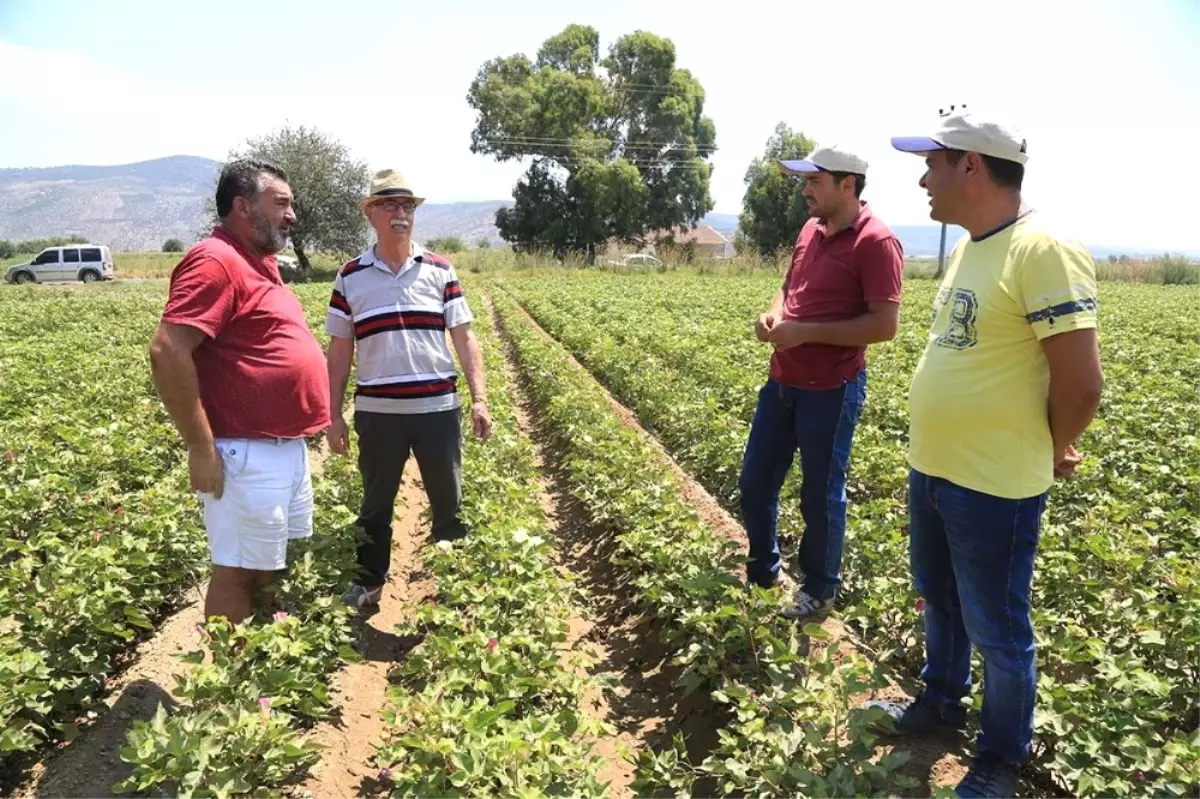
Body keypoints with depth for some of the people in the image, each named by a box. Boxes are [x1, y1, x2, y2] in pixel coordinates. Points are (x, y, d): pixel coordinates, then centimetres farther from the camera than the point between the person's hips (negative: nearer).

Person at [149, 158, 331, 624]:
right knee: (239, 573, 1)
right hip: (247, 454, -10)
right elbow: (167, 352, -24)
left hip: (286, 447, 10)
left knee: (275, 567, 19)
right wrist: (201, 449, -22)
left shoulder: (259, 263, 15)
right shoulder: (216, 261, -16)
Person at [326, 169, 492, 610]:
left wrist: (480, 399, -7)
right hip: (376, 412, 0)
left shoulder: (439, 269, 2)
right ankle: (368, 583, 30)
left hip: (438, 408, 0)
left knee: (450, 503, 10)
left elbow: (464, 337, 2)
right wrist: (333, 415, 3)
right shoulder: (350, 277, 3)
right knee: (375, 504, 13)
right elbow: (339, 351, 6)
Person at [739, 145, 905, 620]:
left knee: (820, 495, 7)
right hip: (782, 382, 8)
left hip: (831, 391, -8)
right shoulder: (810, 231, 10)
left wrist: (806, 333, -20)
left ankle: (820, 590, 28)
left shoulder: (876, 242, -15)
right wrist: (772, 314, -1)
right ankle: (763, 572, 36)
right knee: (755, 483, 15)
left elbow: (885, 325, -19)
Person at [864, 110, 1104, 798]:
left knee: (997, 631, 10)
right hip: (931, 470, 9)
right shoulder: (970, 247, 8)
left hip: (995, 488, -9)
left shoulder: (1044, 251, -22)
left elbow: (1081, 383, -22)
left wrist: (1048, 456, -6)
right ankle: (941, 701, 48)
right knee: (940, 600, 25)